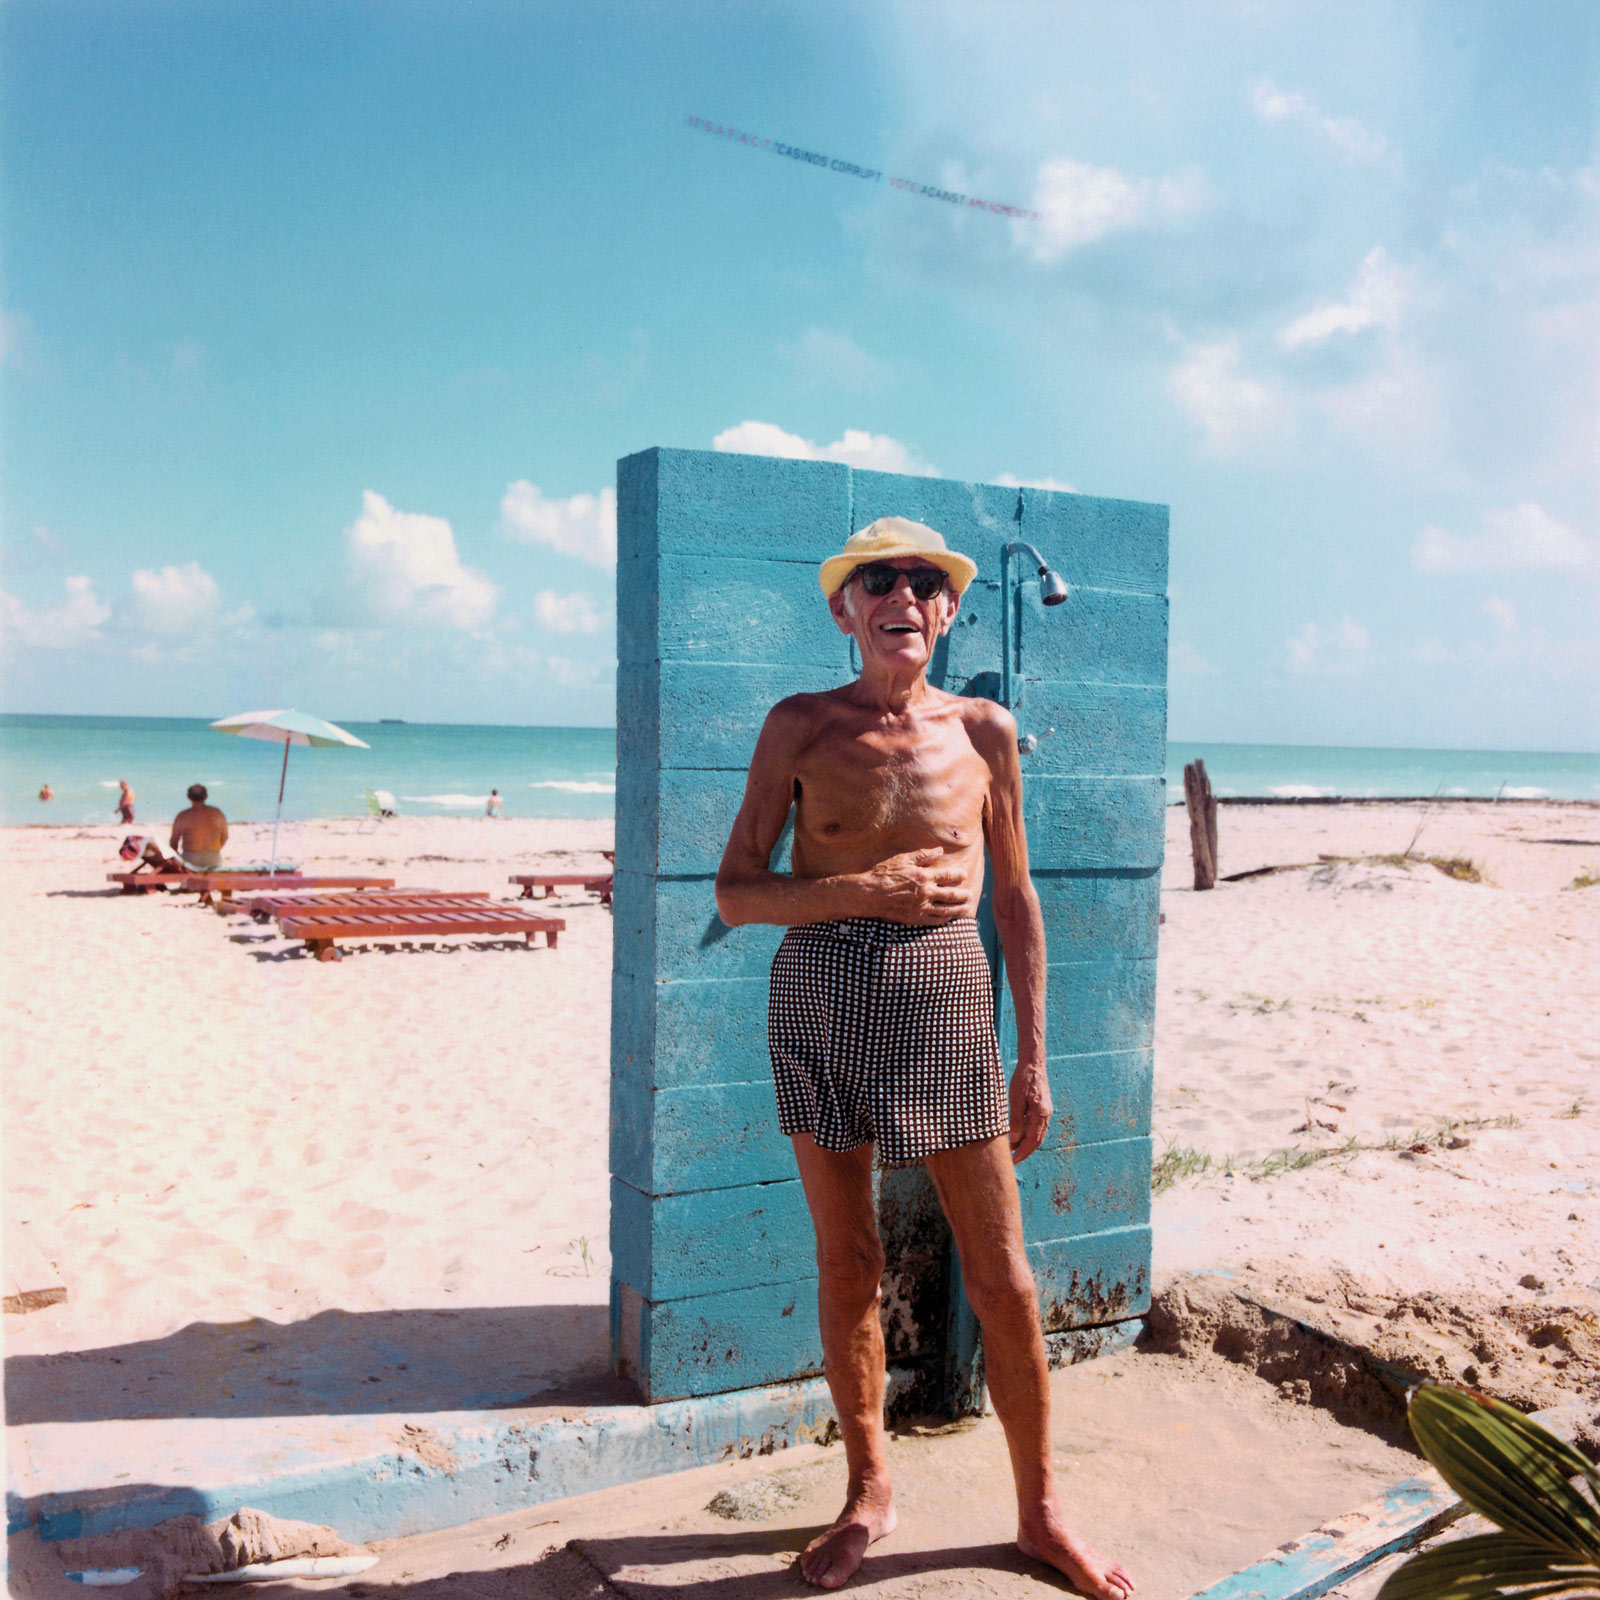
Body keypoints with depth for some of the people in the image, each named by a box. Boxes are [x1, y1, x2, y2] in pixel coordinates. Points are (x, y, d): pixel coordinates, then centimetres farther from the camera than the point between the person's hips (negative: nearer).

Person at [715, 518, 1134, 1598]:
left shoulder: (985, 730, 4)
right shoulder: (801, 726, 0)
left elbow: (1017, 899, 9)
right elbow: (736, 894, -1)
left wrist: (1034, 1059, 8)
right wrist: (866, 888, -15)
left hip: (946, 997, 0)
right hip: (820, 993, 0)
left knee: (1002, 1278, 5)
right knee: (848, 1265, 11)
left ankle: (1040, 1511, 26)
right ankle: (869, 1491, 32)